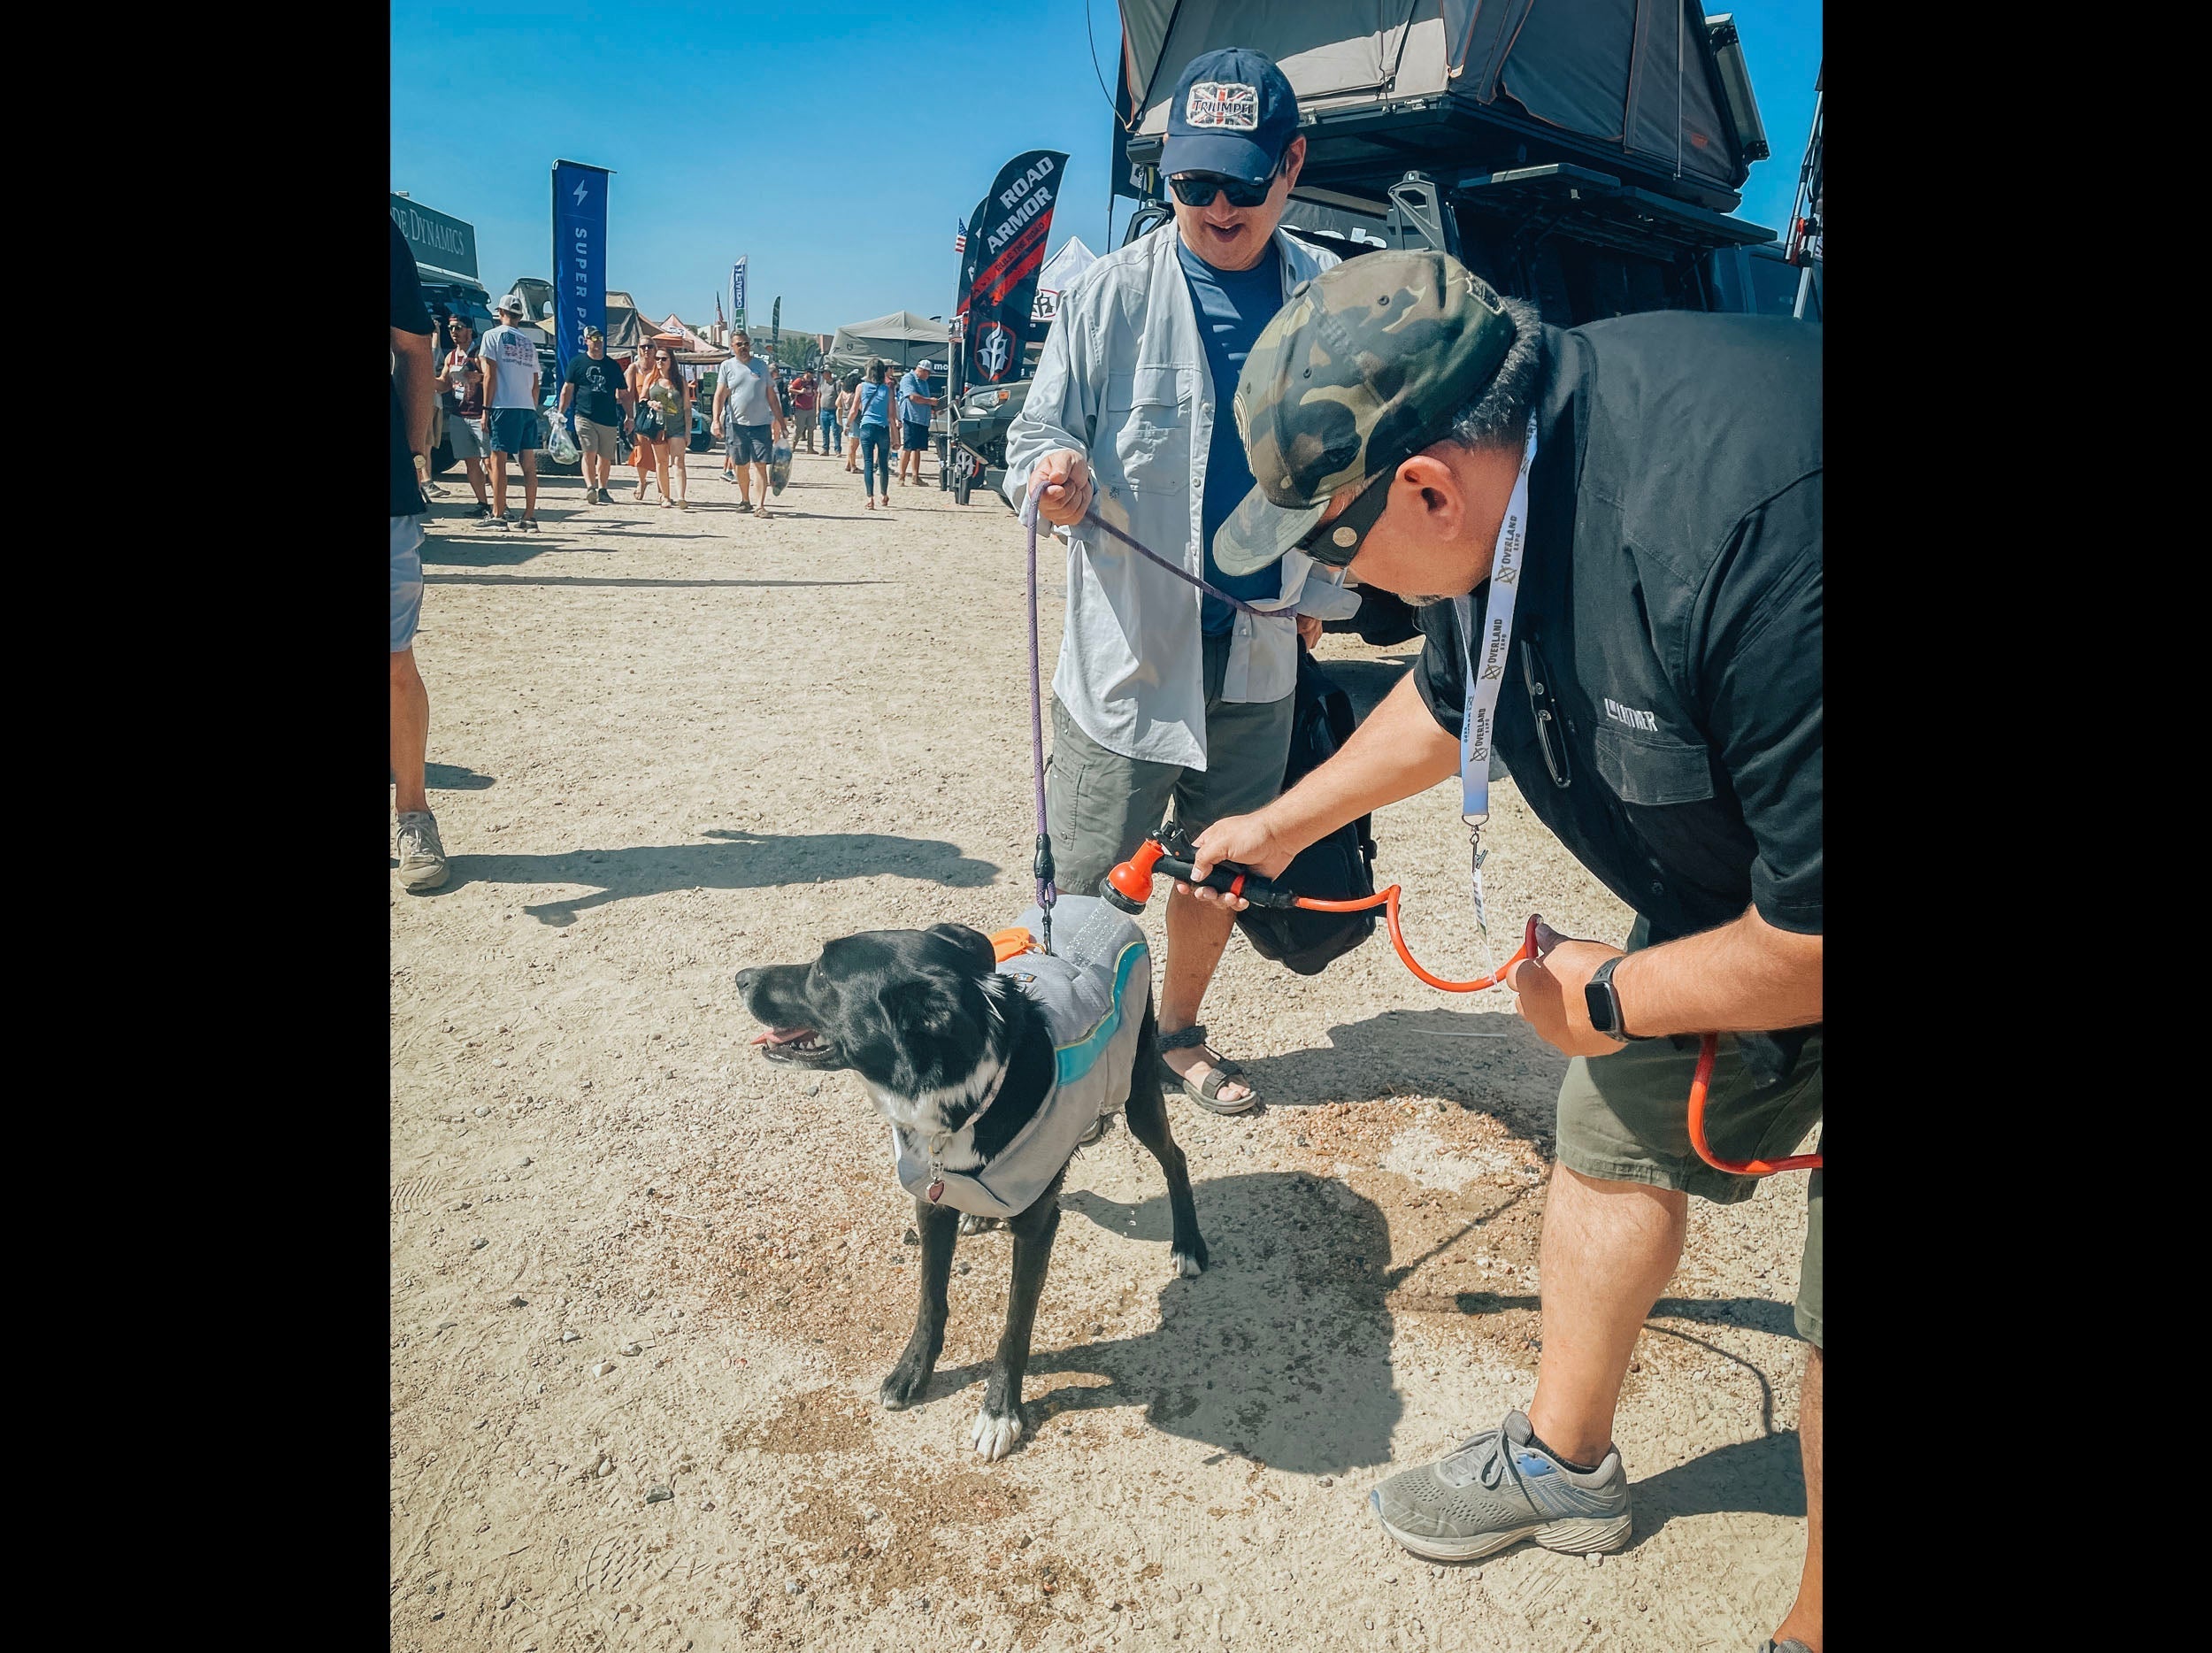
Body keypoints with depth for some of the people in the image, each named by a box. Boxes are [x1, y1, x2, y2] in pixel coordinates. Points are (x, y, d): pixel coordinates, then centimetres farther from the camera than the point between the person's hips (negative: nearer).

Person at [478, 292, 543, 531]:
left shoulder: (493, 336, 1)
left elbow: (490, 375, -4)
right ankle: (530, 518, 3)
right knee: (529, 464, 3)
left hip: (504, 406, -5)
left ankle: (498, 516, -3)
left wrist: (486, 409, -2)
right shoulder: (529, 342, 16)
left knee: (498, 460, -1)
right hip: (528, 408, 5)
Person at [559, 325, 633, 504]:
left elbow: (624, 394, 18)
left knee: (605, 457, 5)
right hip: (585, 416, -3)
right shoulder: (577, 362, 7)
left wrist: (628, 416, 10)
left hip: (609, 419, 3)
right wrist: (561, 413, 1)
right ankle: (590, 487, -20)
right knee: (589, 453, -15)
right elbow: (567, 389, 7)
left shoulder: (612, 366, 14)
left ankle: (602, 490, 15)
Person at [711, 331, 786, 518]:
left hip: (761, 424, 0)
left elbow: (772, 397, 11)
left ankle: (761, 506, -9)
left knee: (760, 465, -8)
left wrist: (781, 423, 8)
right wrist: (716, 420, -13)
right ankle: (745, 500, 26)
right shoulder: (727, 366, 6)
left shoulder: (762, 366, 9)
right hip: (737, 424, 0)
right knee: (741, 465, 8)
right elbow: (720, 395, 0)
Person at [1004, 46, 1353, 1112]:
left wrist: (1324, 592, 3)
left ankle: (1180, 1033, 36)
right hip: (1126, 641, -3)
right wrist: (1054, 467, -25)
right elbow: (1038, 428, -2)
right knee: (1092, 883, 1)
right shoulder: (1112, 292, -4)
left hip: (1259, 648, 3)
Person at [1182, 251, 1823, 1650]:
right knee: (1615, 1138, 14)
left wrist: (1606, 992, -14)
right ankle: (1565, 1465, 37)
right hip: (1734, 884, 8)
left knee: (1828, 1322, -1)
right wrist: (1281, 826, 23)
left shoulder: (1757, 531, -39)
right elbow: (1448, 702, 13)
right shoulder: (1498, 475, -10)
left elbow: (1811, 935, -32)